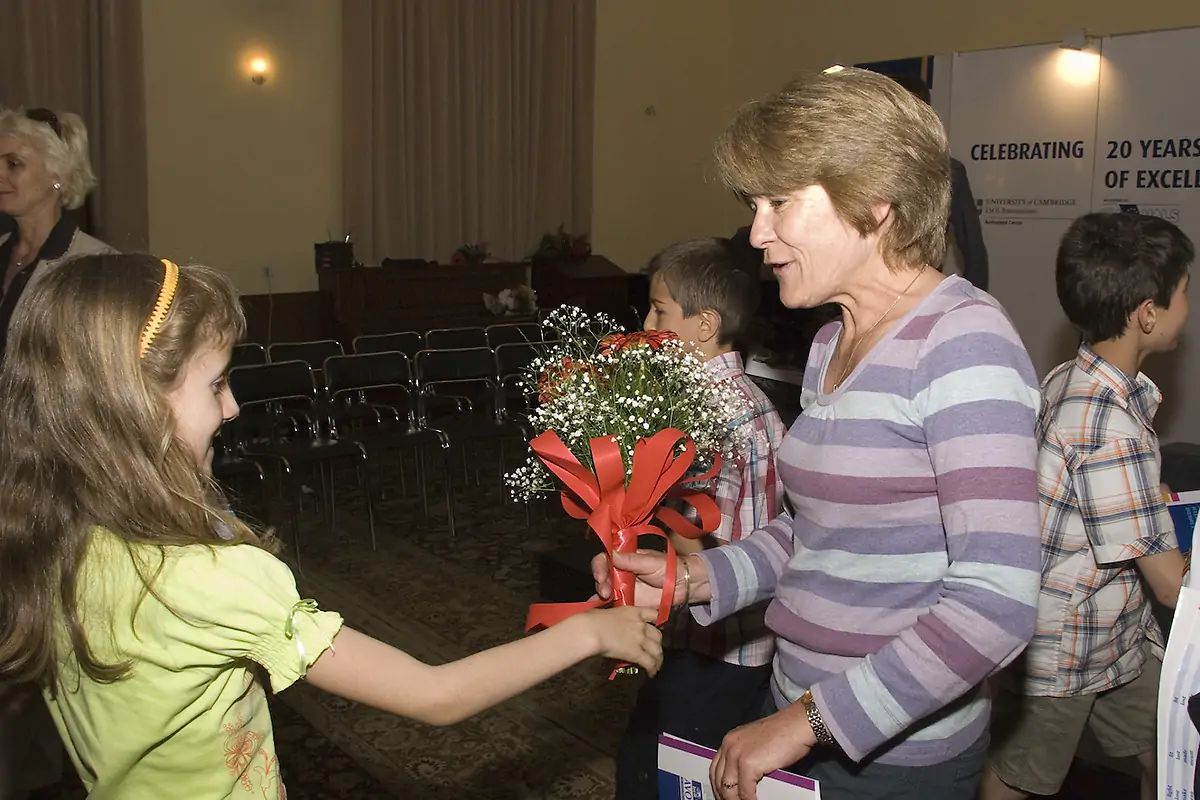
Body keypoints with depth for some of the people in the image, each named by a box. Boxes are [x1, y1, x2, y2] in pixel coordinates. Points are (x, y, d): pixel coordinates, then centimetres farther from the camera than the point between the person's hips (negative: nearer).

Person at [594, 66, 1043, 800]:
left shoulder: (962, 341, -20)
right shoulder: (831, 346, 6)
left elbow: (997, 602, -26)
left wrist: (810, 722, -22)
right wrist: (695, 579, -1)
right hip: (801, 719, 8)